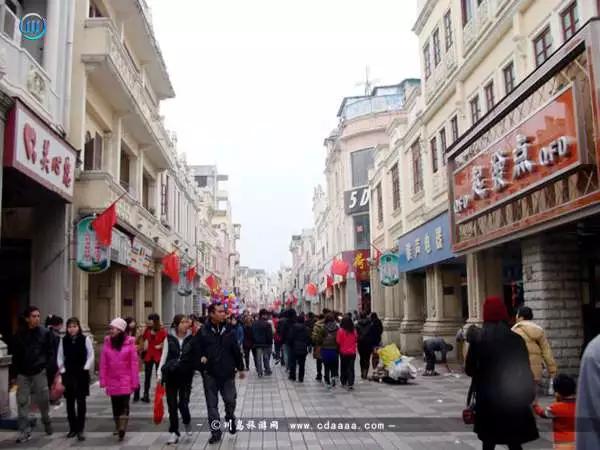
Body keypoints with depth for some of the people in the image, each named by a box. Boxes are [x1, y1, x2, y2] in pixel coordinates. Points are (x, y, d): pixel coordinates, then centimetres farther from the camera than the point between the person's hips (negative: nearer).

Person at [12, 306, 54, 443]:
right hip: (23, 373, 1)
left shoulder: (45, 333, -1)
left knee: (43, 400, 7)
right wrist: (15, 372, 3)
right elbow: (15, 355, 8)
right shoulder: (19, 335, 4)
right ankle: (25, 431, 6)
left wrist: (47, 368, -9)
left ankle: (46, 422, 32)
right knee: (22, 402, -1)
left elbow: (51, 353, 0)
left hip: (40, 372, -1)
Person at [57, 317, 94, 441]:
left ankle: (80, 430, 0)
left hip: (82, 374, -3)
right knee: (70, 402, 8)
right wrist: (62, 370, -2)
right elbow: (60, 357, 7)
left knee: (81, 401, -3)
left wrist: (86, 368, -10)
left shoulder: (85, 339, -5)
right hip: (68, 374, 3)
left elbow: (91, 355, -2)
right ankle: (73, 428, 19)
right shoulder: (63, 340, 3)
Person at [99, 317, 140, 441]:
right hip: (112, 380, 3)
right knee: (115, 405, 12)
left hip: (125, 380, -3)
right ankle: (118, 427, 25)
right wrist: (103, 381, -2)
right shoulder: (107, 343, 0)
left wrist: (134, 381, -8)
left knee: (124, 404, -10)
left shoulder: (129, 343, -8)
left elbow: (134, 363, -7)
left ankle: (122, 428, -14)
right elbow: (103, 363, 0)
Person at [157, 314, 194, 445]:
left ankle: (187, 422, 25)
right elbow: (164, 357, 3)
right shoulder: (169, 338, -1)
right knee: (172, 405, 4)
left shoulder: (191, 338, -2)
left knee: (183, 403, -6)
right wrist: (160, 374, 0)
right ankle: (174, 432, 16)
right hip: (171, 375, 1)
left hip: (185, 375, -1)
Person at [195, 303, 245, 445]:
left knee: (230, 400, 6)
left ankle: (230, 418, 36)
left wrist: (240, 368, 11)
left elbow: (236, 350, 8)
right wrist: (201, 358, -19)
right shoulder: (203, 332, -5)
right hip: (210, 374, -1)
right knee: (212, 404, 5)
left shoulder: (228, 331, 3)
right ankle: (216, 431, 16)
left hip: (227, 372, 2)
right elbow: (197, 349, 0)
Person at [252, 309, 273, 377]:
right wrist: (270, 343, -5)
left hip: (257, 343, 4)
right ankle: (267, 370, 14)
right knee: (266, 358, 8)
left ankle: (259, 372, 6)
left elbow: (252, 334, 7)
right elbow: (270, 335, -14)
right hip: (266, 343, -4)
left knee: (258, 358, 6)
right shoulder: (267, 324, -15)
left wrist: (254, 342, 14)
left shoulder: (254, 324, 2)